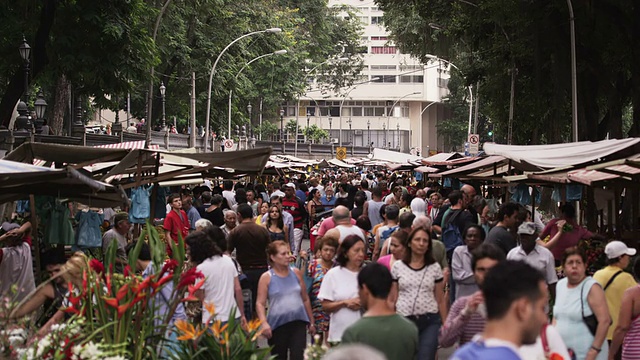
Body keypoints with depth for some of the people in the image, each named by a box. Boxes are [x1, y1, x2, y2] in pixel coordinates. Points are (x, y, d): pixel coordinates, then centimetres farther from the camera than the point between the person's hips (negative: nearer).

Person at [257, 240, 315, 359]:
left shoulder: (296, 273, 7)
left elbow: (305, 299, 14)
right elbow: (260, 303, -7)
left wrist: (311, 322, 17)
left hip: (298, 323, 1)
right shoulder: (266, 277, -2)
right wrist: (264, 323, -23)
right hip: (277, 325, -1)